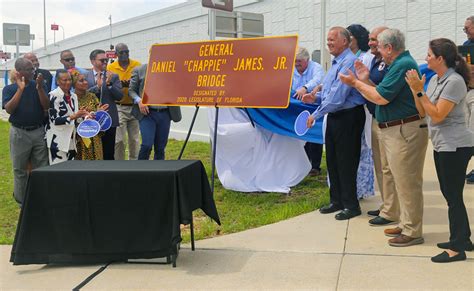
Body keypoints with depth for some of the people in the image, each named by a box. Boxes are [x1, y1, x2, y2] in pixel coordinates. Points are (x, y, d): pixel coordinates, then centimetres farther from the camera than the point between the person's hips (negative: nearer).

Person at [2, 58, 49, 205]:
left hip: (39, 132, 1)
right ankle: (22, 202, 21)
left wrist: (39, 88, -17)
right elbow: (9, 109, -15)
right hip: (19, 133, -1)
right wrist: (20, 89, -17)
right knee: (20, 170, 8)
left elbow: (46, 106, -6)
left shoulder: (38, 85, 4)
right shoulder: (9, 89, 0)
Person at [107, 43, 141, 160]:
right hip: (119, 107, -1)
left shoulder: (137, 65, 3)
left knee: (134, 139, 10)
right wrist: (120, 85, -19)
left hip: (134, 106, 2)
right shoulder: (110, 67, 1)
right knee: (119, 140, -4)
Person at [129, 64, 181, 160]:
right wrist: (138, 100, -11)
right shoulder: (139, 70, 4)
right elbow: (131, 90, 6)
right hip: (147, 113, -2)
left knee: (160, 148, 8)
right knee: (147, 145, -13)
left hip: (165, 113, 3)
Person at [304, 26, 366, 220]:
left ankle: (351, 205, 12)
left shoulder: (348, 62, -18)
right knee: (332, 160, 15)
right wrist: (315, 97, 3)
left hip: (348, 118, -10)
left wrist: (315, 115, -17)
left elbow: (337, 96, -23)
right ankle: (337, 201, 28)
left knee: (346, 162, -1)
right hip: (334, 117, 10)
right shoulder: (336, 63, 15)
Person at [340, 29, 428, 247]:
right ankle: (406, 224, 28)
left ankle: (412, 232, 5)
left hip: (405, 131, -11)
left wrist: (355, 83, -8)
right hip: (394, 130, 11)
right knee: (402, 180, 17)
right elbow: (383, 93, 13)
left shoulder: (403, 65, -17)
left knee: (407, 182, -4)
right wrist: (364, 80, 9)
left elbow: (381, 97, -19)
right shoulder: (399, 63, 16)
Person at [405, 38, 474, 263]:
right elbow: (423, 112, 7)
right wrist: (414, 88, -3)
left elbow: (437, 115, -21)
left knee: (453, 196, -3)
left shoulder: (454, 81, -17)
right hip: (441, 145, 9)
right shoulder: (435, 80, 9)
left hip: (455, 146, -9)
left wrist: (420, 91, -20)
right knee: (450, 194, 16)